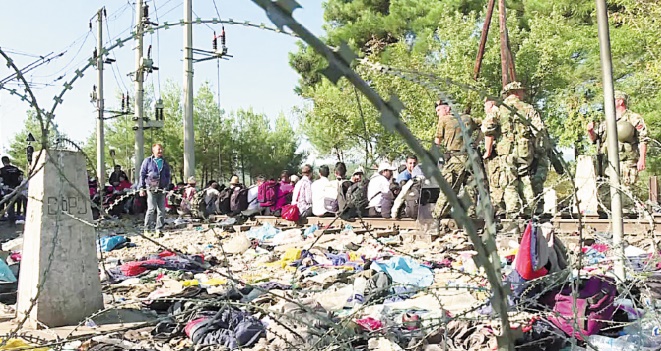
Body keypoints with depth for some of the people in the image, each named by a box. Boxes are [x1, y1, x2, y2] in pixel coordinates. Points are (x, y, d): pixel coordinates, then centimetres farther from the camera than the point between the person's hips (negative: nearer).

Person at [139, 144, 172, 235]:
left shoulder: (165, 163, 16)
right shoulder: (148, 161, 4)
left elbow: (167, 176, 23)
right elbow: (142, 174, 4)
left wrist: (167, 186, 11)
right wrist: (141, 188, -1)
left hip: (162, 189, 4)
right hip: (151, 189, -4)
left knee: (161, 210, 3)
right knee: (151, 209, -10)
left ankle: (159, 229, 10)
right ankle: (147, 229, -1)